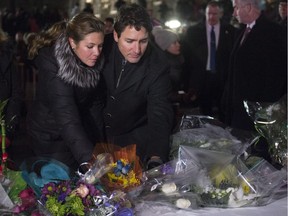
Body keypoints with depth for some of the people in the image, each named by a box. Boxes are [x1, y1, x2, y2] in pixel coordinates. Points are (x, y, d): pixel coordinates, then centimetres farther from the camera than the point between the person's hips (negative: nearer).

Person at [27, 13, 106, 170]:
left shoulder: (95, 61, -11)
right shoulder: (52, 66, -30)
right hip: (51, 138, -5)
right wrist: (90, 160, -48)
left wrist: (99, 142, -4)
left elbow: (96, 103, 1)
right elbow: (67, 119, -39)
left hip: (81, 132, 5)